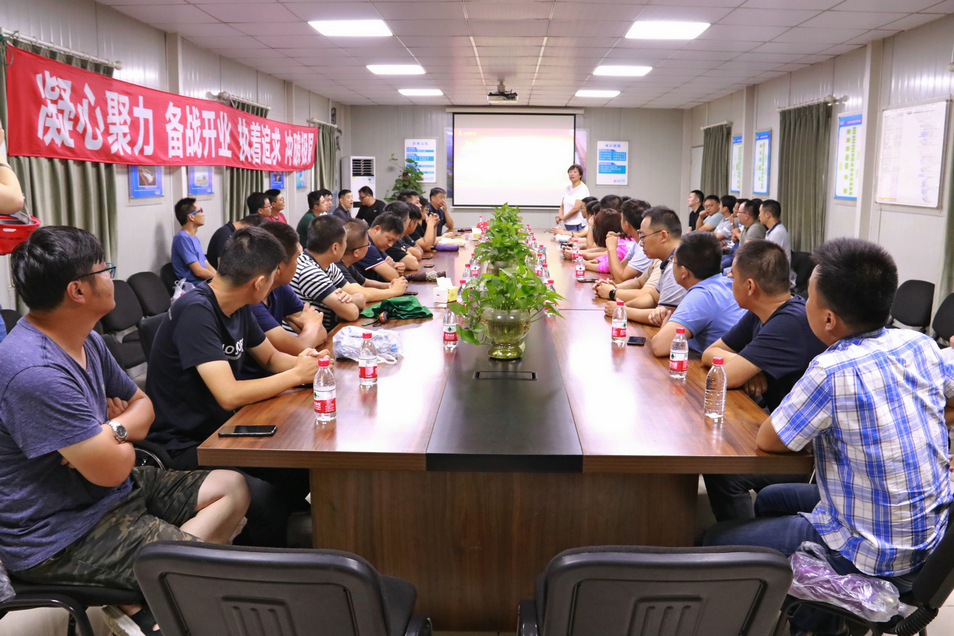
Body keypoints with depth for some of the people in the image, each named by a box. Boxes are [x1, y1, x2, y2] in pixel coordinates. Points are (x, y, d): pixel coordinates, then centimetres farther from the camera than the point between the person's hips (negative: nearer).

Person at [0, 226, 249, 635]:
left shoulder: (87, 341, 4)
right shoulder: (35, 372, -27)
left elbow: (141, 405, 14)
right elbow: (112, 470, -26)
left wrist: (114, 431, -10)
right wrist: (122, 439, -2)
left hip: (109, 494, 10)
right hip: (57, 536, -10)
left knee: (232, 488, 10)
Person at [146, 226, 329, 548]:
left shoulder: (238, 309, 5)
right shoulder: (196, 311, -22)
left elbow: (270, 357, 20)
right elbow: (229, 395, -29)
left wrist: (300, 361, -4)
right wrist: (296, 375, -17)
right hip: (183, 448, -8)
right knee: (265, 500, -29)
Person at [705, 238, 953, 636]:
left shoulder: (834, 371, -29)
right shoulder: (921, 345, -6)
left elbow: (767, 441, -17)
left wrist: (815, 423, 1)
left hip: (874, 559, -8)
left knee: (715, 543, 5)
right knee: (770, 499, 27)